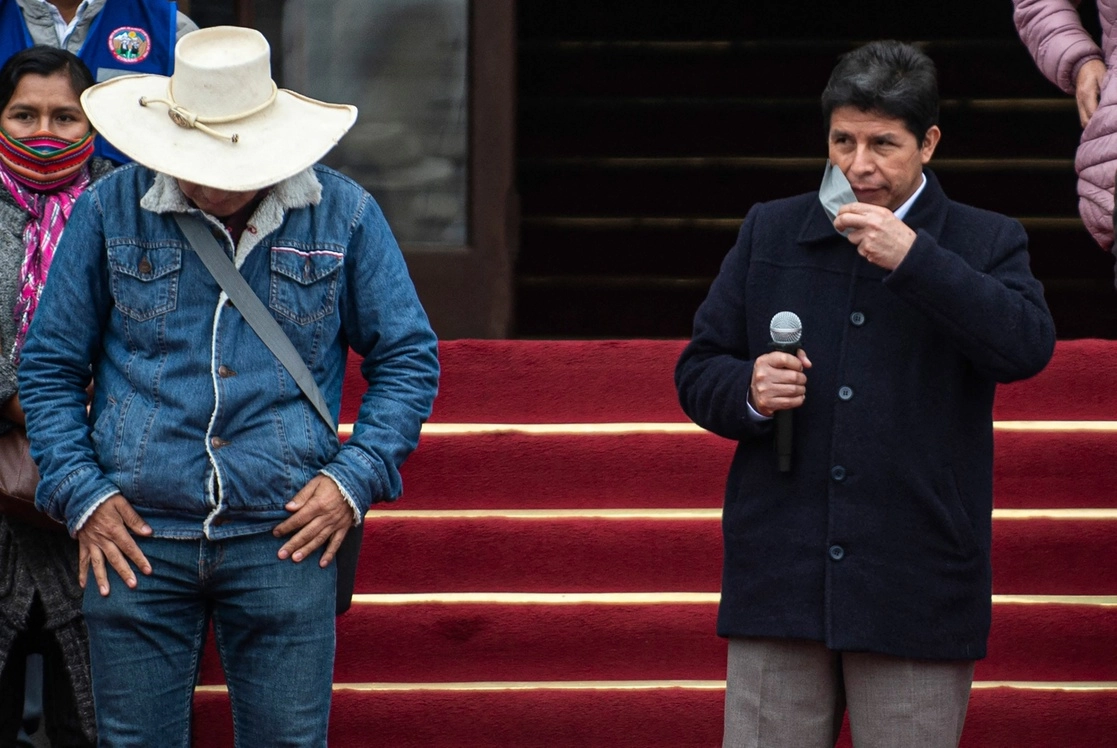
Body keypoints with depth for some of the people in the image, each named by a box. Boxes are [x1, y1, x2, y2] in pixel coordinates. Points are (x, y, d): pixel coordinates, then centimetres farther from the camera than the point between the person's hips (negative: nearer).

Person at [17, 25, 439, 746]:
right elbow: (49, 364, 9)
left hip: (284, 537, 0)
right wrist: (78, 492, -2)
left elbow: (409, 359, 9)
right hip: (137, 537, 0)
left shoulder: (344, 214, 2)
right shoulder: (111, 210, 2)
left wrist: (358, 479, -3)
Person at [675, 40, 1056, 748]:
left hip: (916, 596, -2)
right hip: (780, 579, 2)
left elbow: (1028, 348, -15)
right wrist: (748, 391, -9)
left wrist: (914, 259, -19)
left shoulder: (987, 244, 4)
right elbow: (698, 371, 14)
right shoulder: (770, 232, 11)